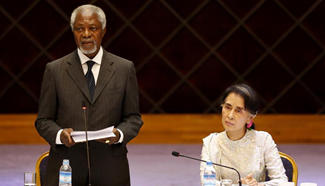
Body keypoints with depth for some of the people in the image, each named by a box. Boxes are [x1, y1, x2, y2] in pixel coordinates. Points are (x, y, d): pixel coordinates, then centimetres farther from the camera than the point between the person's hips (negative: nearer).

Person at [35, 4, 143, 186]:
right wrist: (59, 134, -15)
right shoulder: (55, 70, 5)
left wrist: (119, 134, -13)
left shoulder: (125, 69, 6)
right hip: (66, 165, 0)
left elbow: (133, 117, 8)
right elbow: (43, 120, 6)